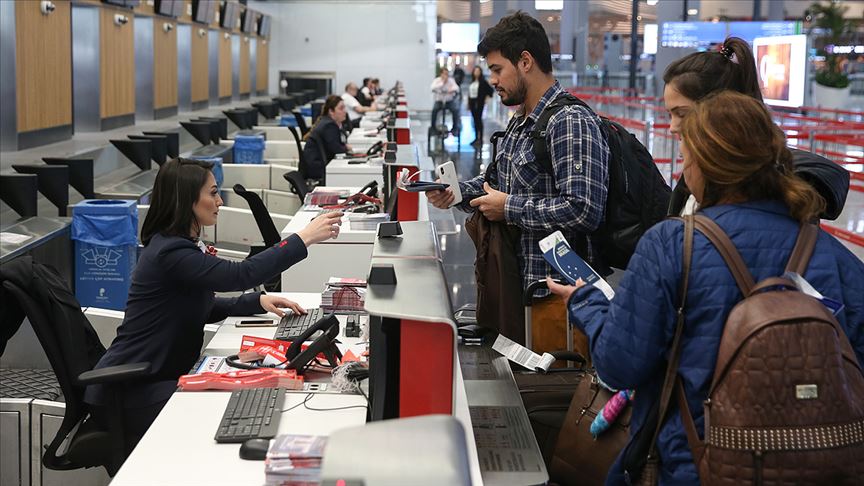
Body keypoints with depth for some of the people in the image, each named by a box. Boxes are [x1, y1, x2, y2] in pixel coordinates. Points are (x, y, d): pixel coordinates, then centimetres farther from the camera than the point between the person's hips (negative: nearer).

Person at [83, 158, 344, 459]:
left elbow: (203, 309, 18)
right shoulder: (170, 252, -22)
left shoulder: (182, 244, 10)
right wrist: (304, 238, -26)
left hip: (157, 377, 9)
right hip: (130, 392, -9)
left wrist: (258, 301, 3)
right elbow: (240, 274, -31)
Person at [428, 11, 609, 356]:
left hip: (555, 296, -9)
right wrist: (455, 192, 5)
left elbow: (583, 210, -27)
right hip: (519, 284, 9)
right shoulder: (519, 124, 14)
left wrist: (509, 208, -18)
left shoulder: (572, 123, -18)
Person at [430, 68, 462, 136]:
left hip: (449, 101, 1)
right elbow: (432, 88, -25)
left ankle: (455, 128, -4)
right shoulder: (436, 80, -6)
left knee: (455, 110, -21)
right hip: (439, 101, -1)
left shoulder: (451, 80, -3)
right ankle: (433, 127, -12)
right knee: (434, 110, -27)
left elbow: (456, 88, -18)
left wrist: (452, 89, -42)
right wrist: (442, 83, -30)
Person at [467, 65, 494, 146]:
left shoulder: (483, 82, -6)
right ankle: (476, 138, 15)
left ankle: (480, 139, -6)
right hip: (472, 102, 6)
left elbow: (490, 90, -6)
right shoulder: (472, 82, 13)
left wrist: (486, 97, -5)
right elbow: (470, 92, 15)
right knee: (475, 120, 9)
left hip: (479, 102, -6)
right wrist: (469, 103, 12)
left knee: (479, 119, -8)